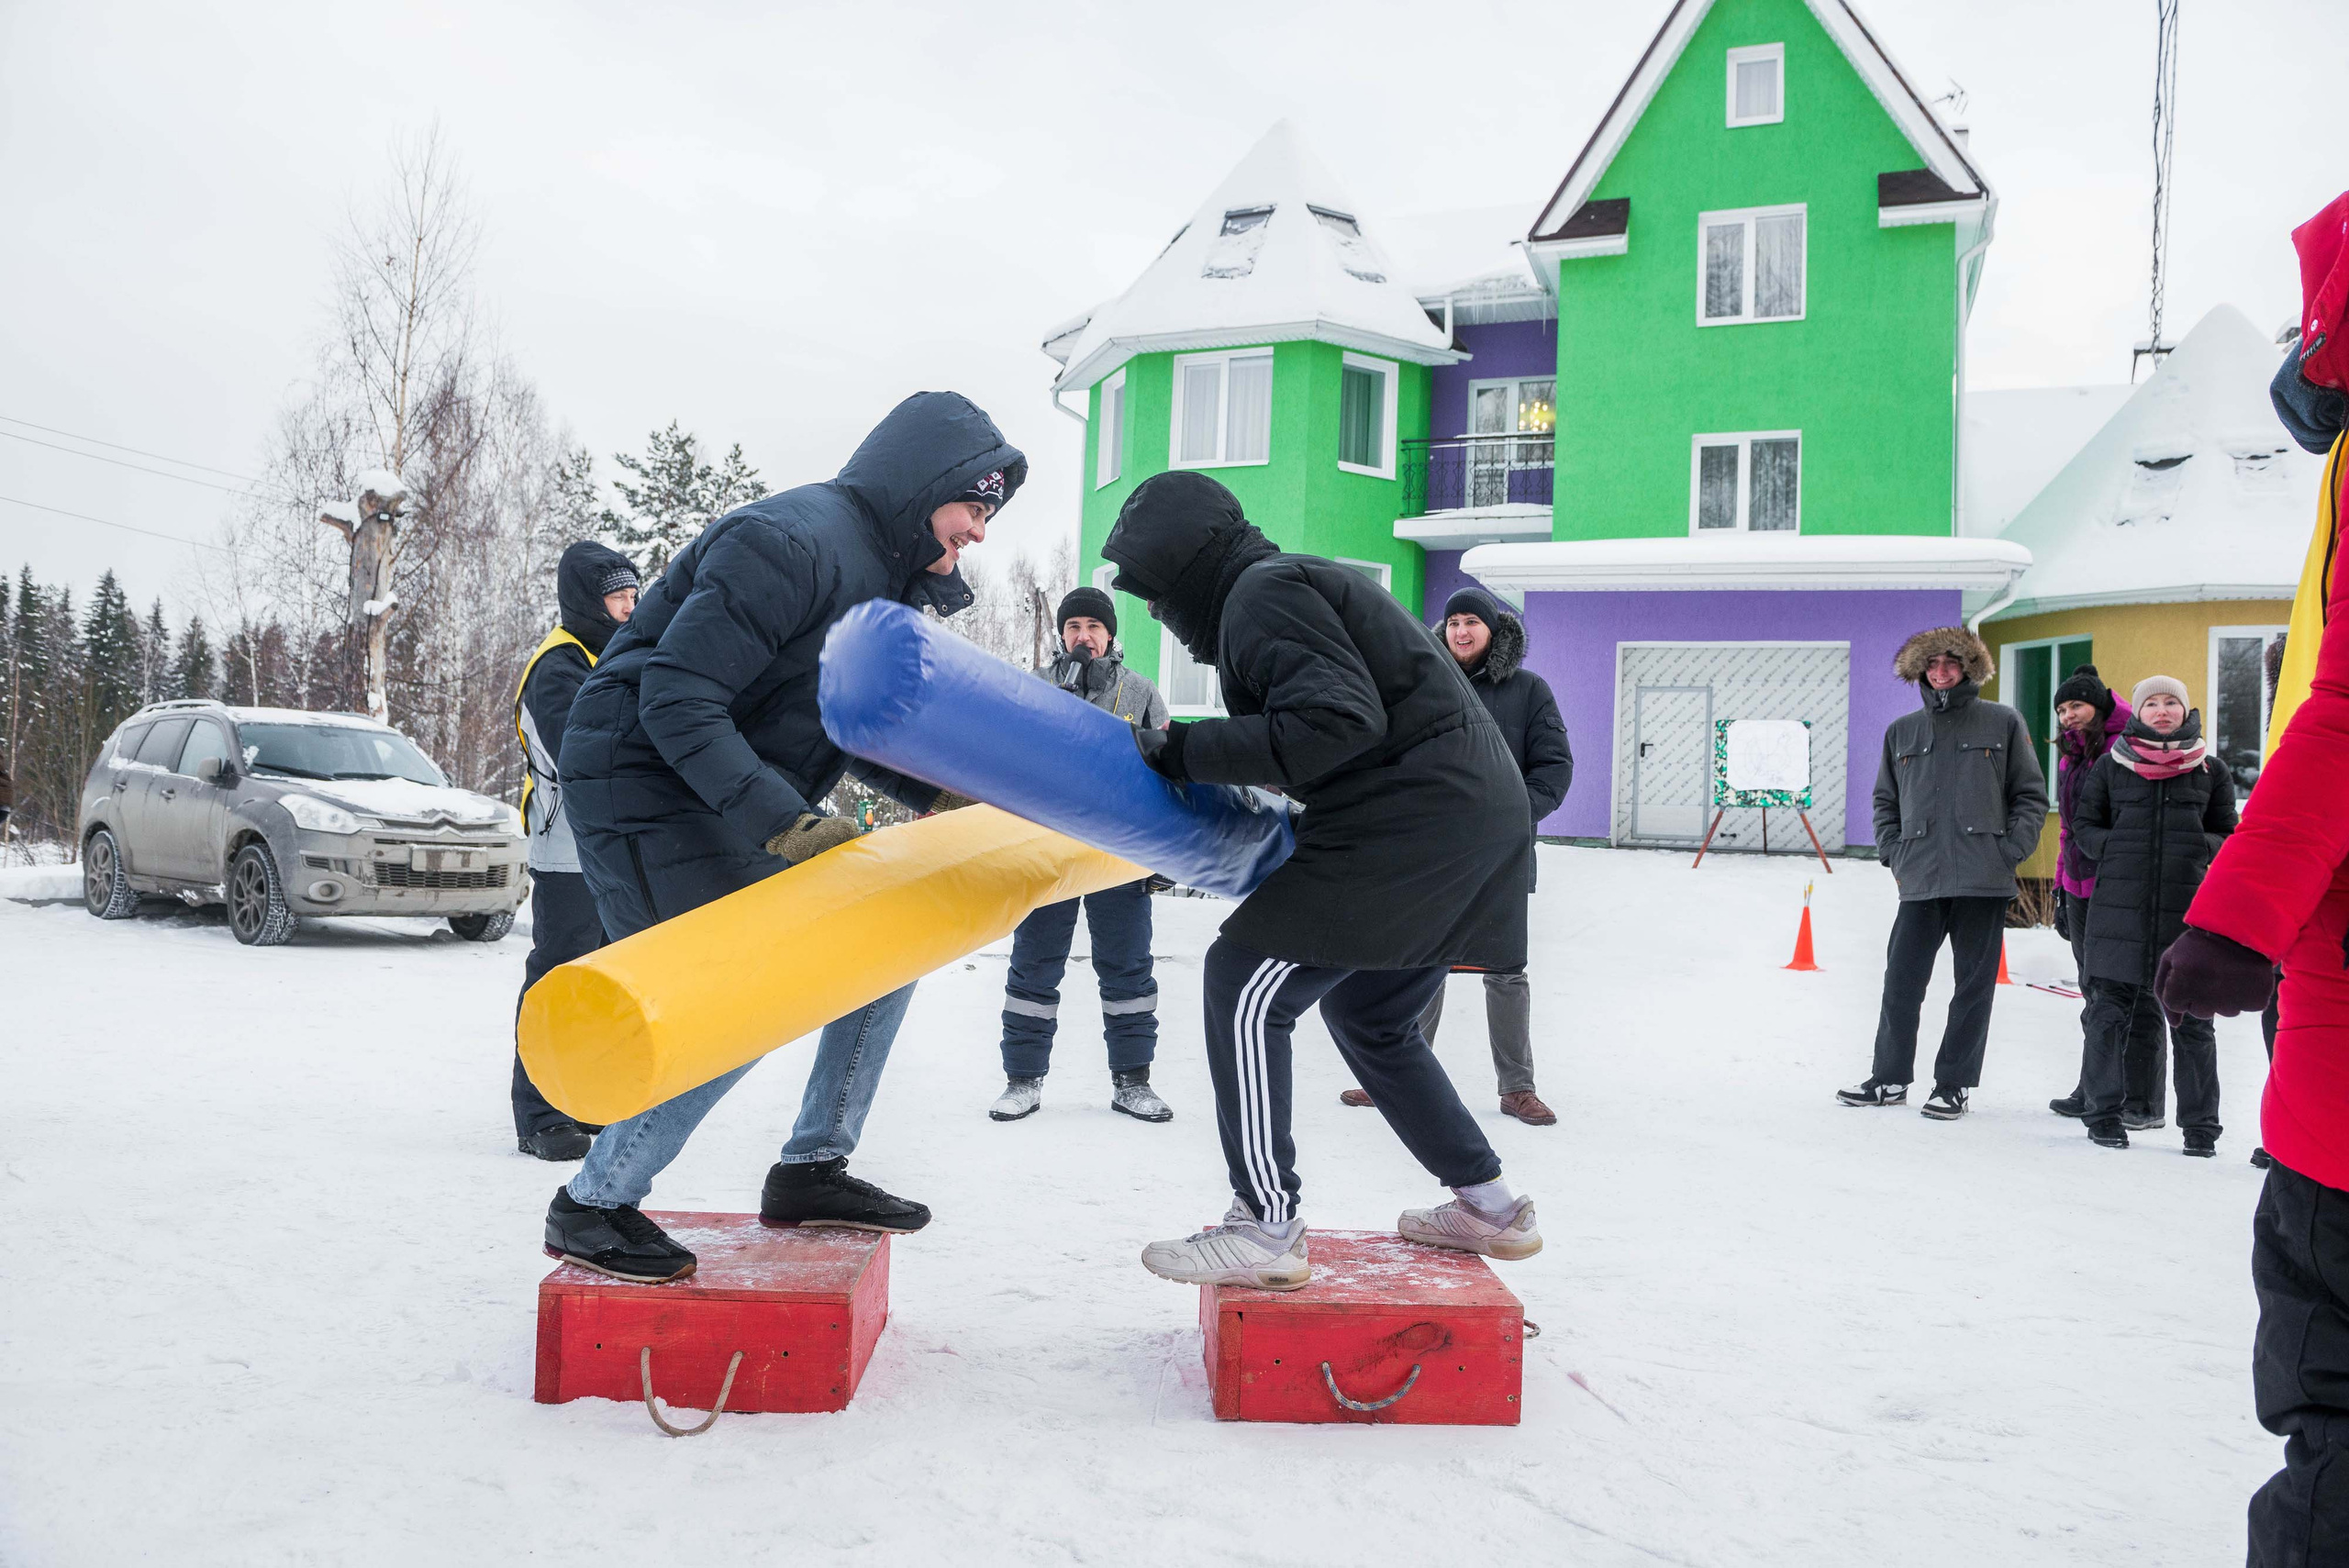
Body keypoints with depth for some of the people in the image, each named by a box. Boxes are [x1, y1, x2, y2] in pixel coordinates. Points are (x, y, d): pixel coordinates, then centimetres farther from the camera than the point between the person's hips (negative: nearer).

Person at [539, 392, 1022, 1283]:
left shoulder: (887, 582, 10)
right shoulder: (792, 542, -22)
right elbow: (677, 701, -27)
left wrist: (936, 796, 0)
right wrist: (783, 824, -34)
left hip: (739, 805, 10)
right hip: (646, 793, -10)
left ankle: (811, 1171, 15)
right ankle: (590, 1207, 3)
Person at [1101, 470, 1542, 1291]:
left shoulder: (1264, 593, -9)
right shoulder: (1289, 583, 22)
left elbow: (1339, 721, -22)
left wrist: (1181, 750, -19)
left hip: (1417, 819, -11)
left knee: (1244, 985, -9)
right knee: (1367, 1014, 23)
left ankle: (1266, 1228, -7)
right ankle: (1487, 1204, 29)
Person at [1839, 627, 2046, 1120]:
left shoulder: (2003, 723, 5)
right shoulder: (1902, 731, 13)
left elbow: (2031, 795, 6)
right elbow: (1885, 799, 20)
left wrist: (2011, 849, -5)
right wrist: (1893, 852, 6)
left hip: (1984, 879, -2)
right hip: (1920, 879, 2)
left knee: (1974, 985, 4)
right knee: (1902, 981, 2)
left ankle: (1954, 1084, 14)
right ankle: (1890, 1079, 15)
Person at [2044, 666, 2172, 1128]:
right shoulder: (2069, 757, 16)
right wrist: (2062, 889, 19)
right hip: (2081, 889, 7)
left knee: (2136, 994, -1)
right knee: (2095, 994, 11)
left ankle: (2144, 1102, 5)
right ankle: (2094, 1090, 18)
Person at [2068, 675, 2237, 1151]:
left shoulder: (2211, 771, 10)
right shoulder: (2110, 766, 8)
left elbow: (2229, 836, 14)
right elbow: (2084, 828, 12)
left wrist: (2198, 846, -6)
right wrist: (2116, 848, -5)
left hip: (2188, 909, 0)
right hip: (2119, 906, 0)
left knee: (2192, 1021, 3)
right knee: (2109, 1014, 1)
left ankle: (2200, 1125, 13)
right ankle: (2103, 1112, 13)